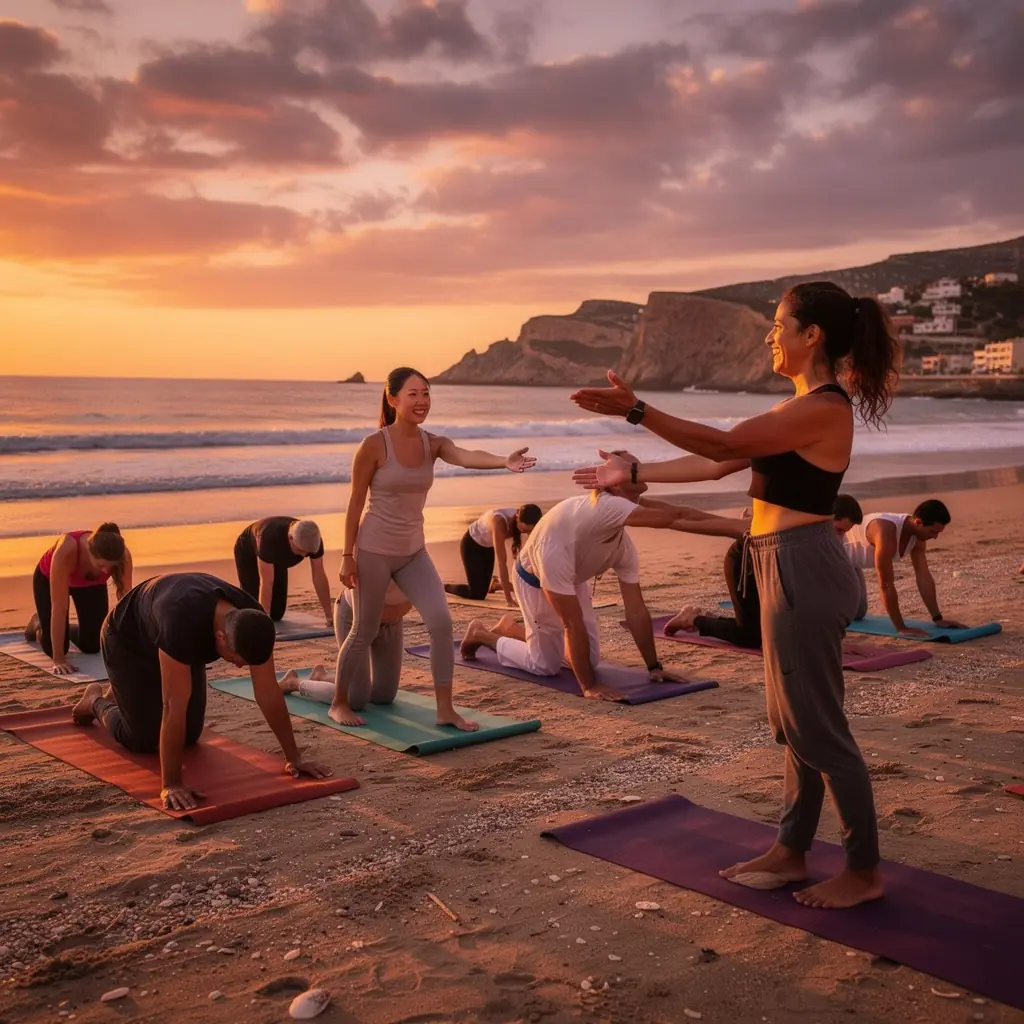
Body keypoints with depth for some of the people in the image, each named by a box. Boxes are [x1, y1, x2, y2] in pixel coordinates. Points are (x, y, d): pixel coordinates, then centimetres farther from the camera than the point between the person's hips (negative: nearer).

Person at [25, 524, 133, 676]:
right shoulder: (66, 551, -46)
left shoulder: (123, 555, -37)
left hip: (91, 582, 3)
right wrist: (58, 659, -43)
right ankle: (39, 624, 26)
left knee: (91, 646, -3)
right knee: (53, 648, -8)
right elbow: (59, 607, -43)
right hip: (49, 578, -3)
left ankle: (68, 630, 30)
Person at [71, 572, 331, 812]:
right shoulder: (182, 622, -49)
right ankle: (95, 701, 23)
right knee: (143, 740, -8)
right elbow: (175, 705, -46)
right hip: (127, 641, -5)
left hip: (180, 647, 6)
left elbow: (268, 693, -22)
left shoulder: (253, 621, -31)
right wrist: (171, 784, -44)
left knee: (189, 736, 6)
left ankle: (123, 695, 34)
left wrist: (293, 757, -20)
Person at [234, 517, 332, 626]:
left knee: (276, 614, -1)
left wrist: (328, 616, -26)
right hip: (248, 554, -4)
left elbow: (319, 577, -25)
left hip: (277, 559, 4)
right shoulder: (270, 537, -45)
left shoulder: (314, 541, -32)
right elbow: (266, 582, -43)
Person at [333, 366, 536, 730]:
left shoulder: (433, 443, -3)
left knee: (441, 622, -7)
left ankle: (445, 709, 4)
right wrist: (348, 556, -10)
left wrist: (504, 461, -45)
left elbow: (467, 457, -25)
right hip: (373, 550, -5)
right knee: (364, 632, 6)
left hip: (413, 551, 5)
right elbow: (355, 503, -10)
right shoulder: (374, 445, -15)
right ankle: (339, 703, 27)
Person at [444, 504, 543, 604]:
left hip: (488, 546, 6)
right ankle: (443, 587, 12)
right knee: (477, 594, -10)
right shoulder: (499, 521, -42)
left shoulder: (525, 523, -23)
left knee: (483, 590, 9)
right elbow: (502, 562, -43)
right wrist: (508, 598, -43)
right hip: (471, 545, -6)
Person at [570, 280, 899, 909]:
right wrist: (633, 473, 13)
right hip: (790, 570, 10)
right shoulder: (801, 408, 15)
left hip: (803, 572, -10)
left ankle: (864, 873, 14)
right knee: (797, 724, 17)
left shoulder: (824, 408, -16)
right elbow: (718, 464, 15)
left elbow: (723, 443, -20)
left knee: (820, 728, 0)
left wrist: (636, 410, -20)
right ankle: (791, 853, 29)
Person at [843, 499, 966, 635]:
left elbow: (924, 576, -8)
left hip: (849, 558, 9)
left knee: (858, 613, 13)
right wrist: (901, 628, -32)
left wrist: (938, 618, -9)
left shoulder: (917, 538, -13)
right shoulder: (887, 533, -40)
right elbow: (886, 584, -36)